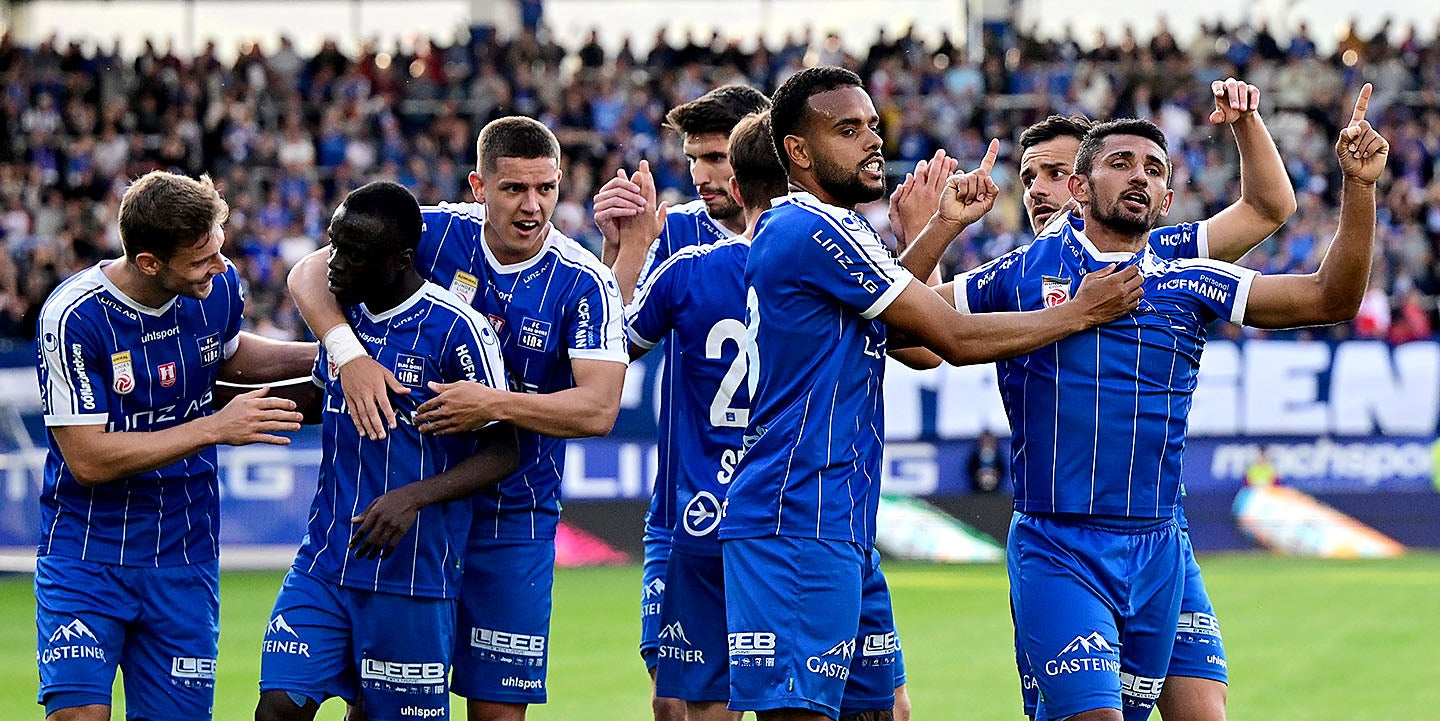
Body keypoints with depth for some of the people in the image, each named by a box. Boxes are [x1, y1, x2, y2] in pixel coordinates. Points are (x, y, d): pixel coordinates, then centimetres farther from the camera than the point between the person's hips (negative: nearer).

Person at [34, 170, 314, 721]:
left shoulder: (219, 287, -3)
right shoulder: (73, 317, -19)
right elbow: (88, 459, -21)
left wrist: (320, 355, 7)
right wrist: (216, 428, -22)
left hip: (185, 562, 5)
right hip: (87, 555, -4)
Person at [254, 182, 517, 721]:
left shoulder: (455, 328, -13)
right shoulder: (343, 312, 7)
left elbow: (501, 453, -11)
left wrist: (414, 496, -24)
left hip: (409, 577, -5)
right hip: (323, 564, 5)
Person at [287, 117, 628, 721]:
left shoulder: (584, 283, -10)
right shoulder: (437, 233, -7)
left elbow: (599, 410, -19)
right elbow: (310, 275, -8)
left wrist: (495, 405, -31)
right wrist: (348, 354, -26)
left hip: (512, 517, -1)